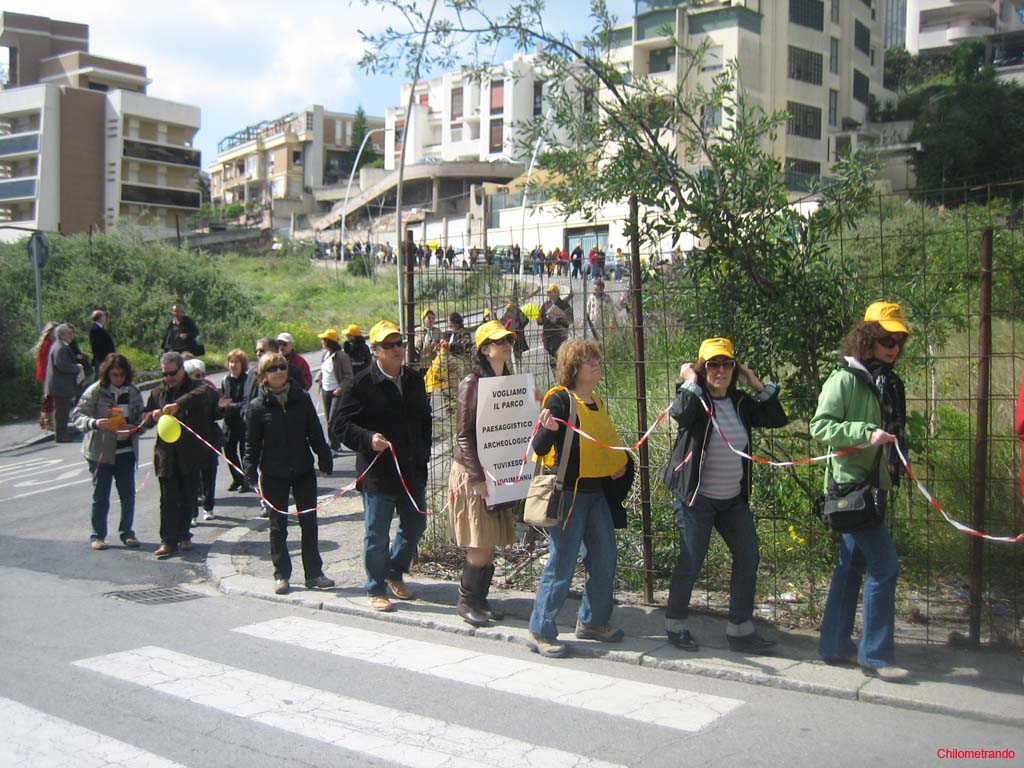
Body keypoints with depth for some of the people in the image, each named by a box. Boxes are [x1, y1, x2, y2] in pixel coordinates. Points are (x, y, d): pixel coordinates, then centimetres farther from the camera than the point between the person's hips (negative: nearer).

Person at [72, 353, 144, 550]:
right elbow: (78, 415, -8)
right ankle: (98, 535, 18)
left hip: (126, 450, 3)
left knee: (128, 493, 6)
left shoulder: (133, 392, 2)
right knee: (100, 495, 6)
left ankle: (126, 532, 20)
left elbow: (141, 417, 9)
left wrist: (133, 428, -13)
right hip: (100, 451, -2)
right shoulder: (95, 391, -7)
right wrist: (94, 423, -28)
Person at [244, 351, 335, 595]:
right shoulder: (258, 406, -6)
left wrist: (325, 460, 2)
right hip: (274, 474, -2)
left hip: (303, 470, 2)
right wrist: (250, 472, -6)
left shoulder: (301, 398, -1)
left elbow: (315, 432, 4)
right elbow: (252, 443, -1)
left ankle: (313, 573, 18)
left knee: (309, 522, 8)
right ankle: (281, 575, 20)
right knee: (278, 526, 9)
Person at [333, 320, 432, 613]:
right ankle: (376, 589, 20)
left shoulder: (414, 380, 9)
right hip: (378, 472, -6)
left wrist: (424, 454, 12)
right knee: (377, 534, 4)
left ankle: (395, 573, 37)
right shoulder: (363, 385, -10)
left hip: (412, 470, 6)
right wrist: (368, 438, -24)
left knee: (415, 525, 15)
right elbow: (342, 426, -9)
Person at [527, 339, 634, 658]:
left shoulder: (597, 403, 12)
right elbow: (540, 448, -19)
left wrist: (621, 462, 6)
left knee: (604, 560, 12)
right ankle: (540, 631, 7)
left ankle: (592, 621, 29)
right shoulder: (560, 400, -12)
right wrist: (548, 429, -39)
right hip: (569, 492, -8)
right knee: (562, 564, -4)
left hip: (598, 492, 8)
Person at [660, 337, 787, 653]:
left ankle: (740, 630, 17)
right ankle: (675, 625, 19)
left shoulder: (741, 402, 6)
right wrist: (690, 381, -19)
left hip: (733, 499, 6)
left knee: (748, 558, 6)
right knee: (691, 562, 0)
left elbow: (777, 419, 4)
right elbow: (681, 414, -32)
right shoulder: (695, 400, -10)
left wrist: (758, 385, 0)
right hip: (696, 498, -6)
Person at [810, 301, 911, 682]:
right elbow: (821, 426, -19)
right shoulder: (845, 379, -12)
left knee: (852, 565, 13)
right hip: (849, 484, -9)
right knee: (884, 565, -11)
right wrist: (867, 433, -27)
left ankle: (834, 644, 21)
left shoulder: (881, 382, 15)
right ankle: (876, 655, -3)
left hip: (870, 486, 9)